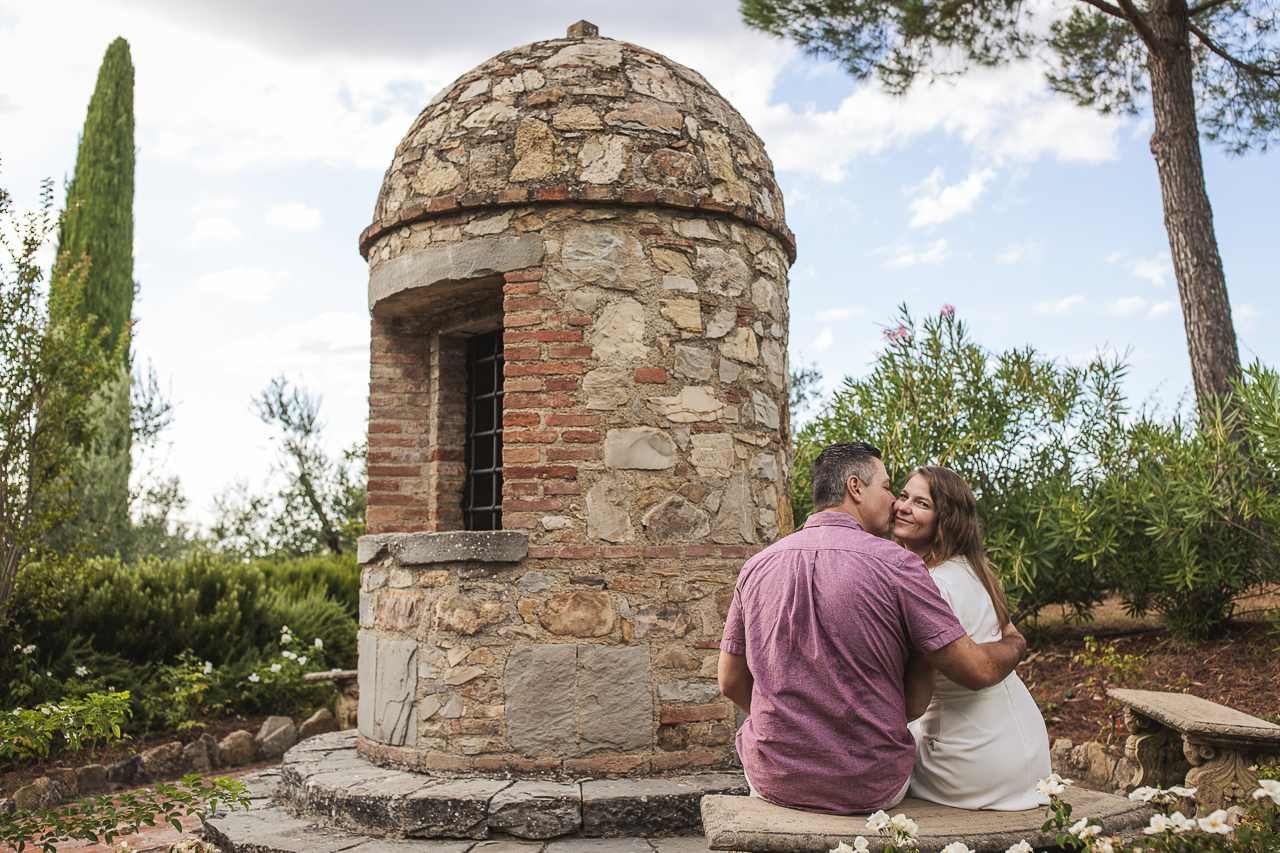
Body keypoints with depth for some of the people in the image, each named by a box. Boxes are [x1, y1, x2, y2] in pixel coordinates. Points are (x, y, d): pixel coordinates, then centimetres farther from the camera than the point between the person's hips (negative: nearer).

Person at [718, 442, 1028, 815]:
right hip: (871, 791, -2)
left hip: (772, 783, 2)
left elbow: (731, 682, 5)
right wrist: (1014, 641, 13)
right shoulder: (895, 563, -14)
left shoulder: (757, 565, -3)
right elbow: (979, 671, -10)